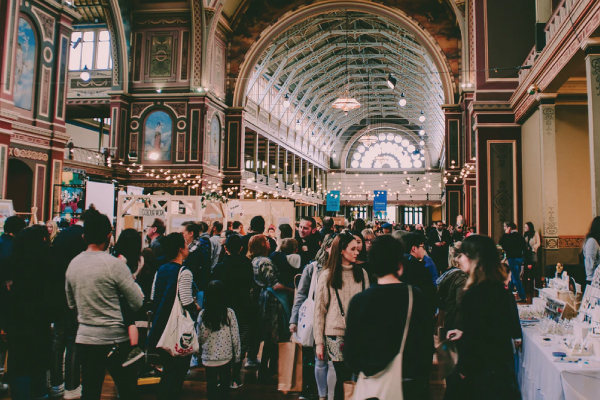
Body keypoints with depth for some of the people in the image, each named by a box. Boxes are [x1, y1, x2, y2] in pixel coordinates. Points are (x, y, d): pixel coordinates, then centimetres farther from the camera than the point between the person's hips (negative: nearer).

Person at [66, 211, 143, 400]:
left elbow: (71, 304, 15)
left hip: (84, 338, 6)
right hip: (115, 340, -5)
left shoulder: (73, 264, 2)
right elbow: (137, 303, -12)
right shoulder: (115, 264, -16)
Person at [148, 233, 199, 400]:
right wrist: (196, 308, -2)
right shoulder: (184, 272, -16)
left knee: (167, 369, 20)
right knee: (179, 371, 5)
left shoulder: (160, 270, 6)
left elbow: (153, 298, 9)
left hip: (162, 326, 7)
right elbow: (187, 303, -21)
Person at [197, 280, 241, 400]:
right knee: (224, 386, 12)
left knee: (211, 386, 15)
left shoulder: (202, 315, -8)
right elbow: (235, 337, -6)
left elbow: (200, 338, -1)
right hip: (226, 357, -1)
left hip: (208, 357, 1)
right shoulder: (229, 313, -11)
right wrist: (237, 355, 6)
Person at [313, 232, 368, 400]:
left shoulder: (361, 273, 6)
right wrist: (319, 342, -2)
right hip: (336, 335, -2)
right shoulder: (327, 276, -1)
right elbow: (319, 310, 0)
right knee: (343, 377, -1)